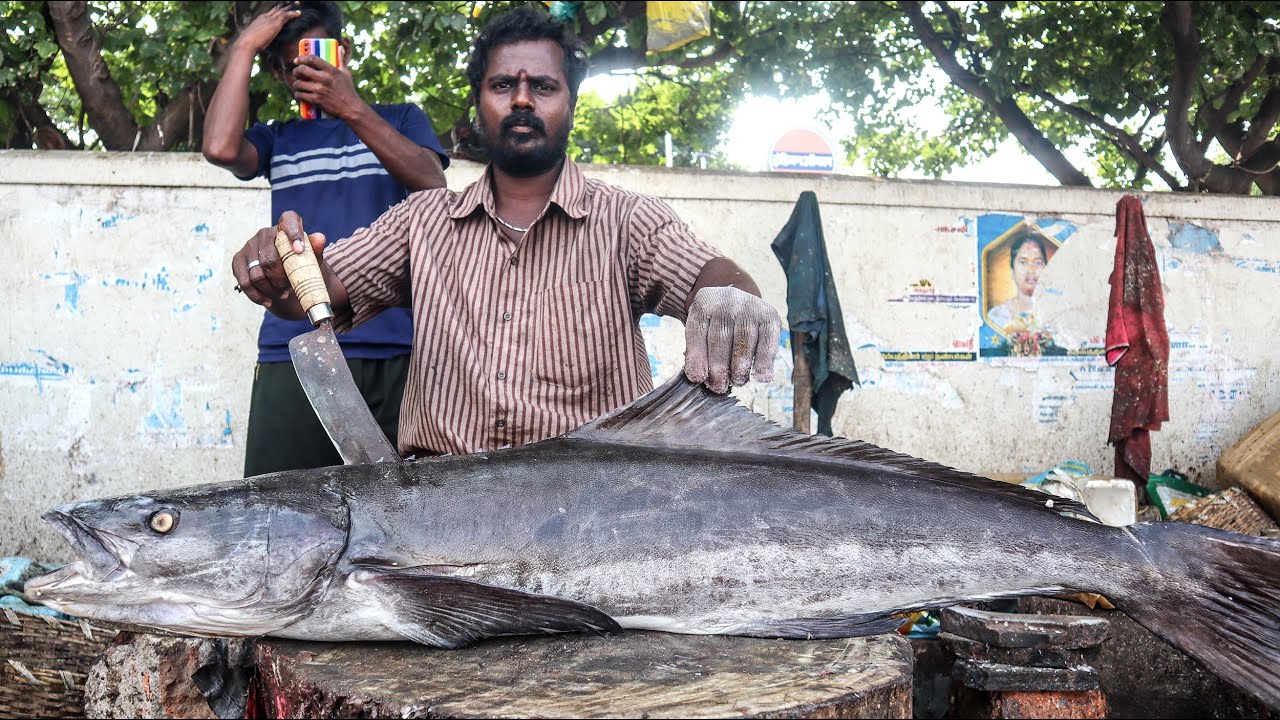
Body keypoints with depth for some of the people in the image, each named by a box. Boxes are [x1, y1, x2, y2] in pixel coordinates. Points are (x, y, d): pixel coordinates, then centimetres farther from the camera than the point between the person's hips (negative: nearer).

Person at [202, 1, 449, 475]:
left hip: (397, 349, -1)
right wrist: (244, 48, 6)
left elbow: (432, 187, -2)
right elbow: (220, 148, -2)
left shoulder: (400, 119, 18)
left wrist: (352, 108, -11)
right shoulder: (277, 140, 21)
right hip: (294, 350, 1)